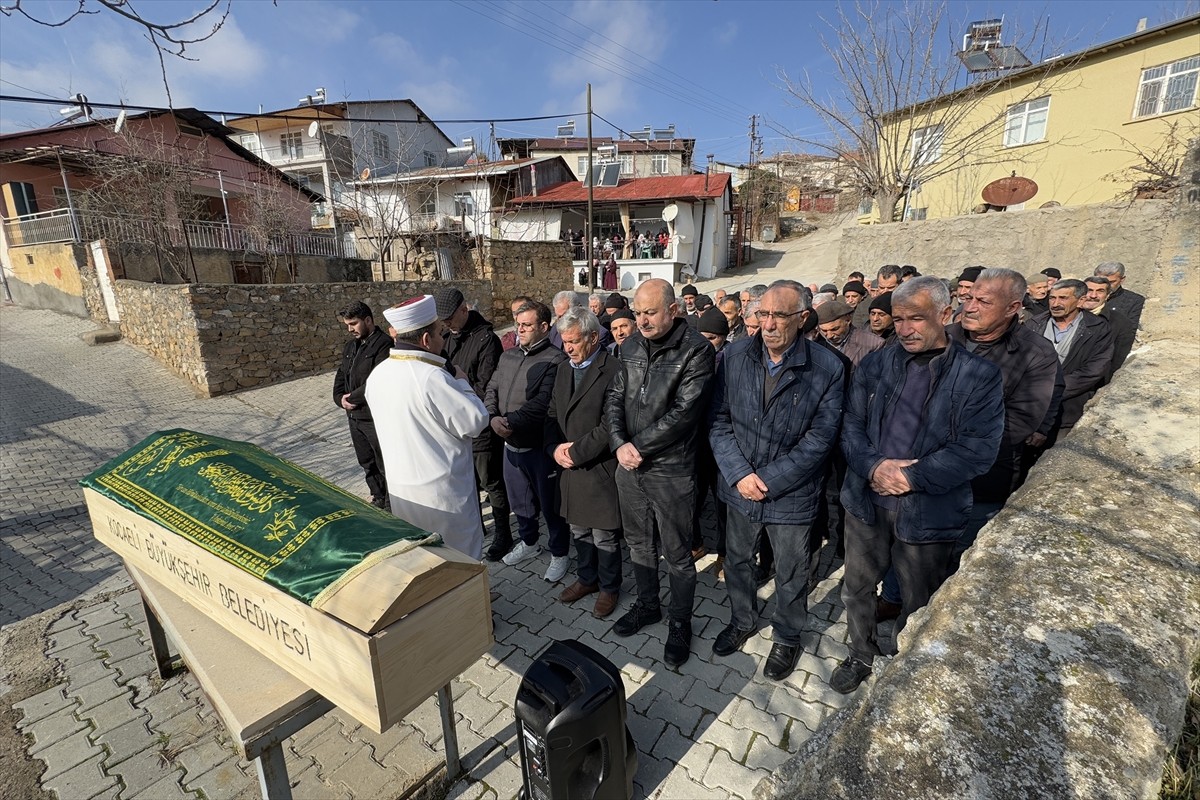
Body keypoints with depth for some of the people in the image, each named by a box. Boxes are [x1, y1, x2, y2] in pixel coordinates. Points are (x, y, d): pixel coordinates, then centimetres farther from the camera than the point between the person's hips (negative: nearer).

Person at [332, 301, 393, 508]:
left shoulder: (384, 344, -16)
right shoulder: (351, 345, 12)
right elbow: (341, 374, 16)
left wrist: (352, 398, -13)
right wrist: (340, 398, -3)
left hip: (375, 417, -9)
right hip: (354, 416, 9)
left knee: (385, 466, 3)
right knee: (367, 464, 21)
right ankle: (378, 499, 38)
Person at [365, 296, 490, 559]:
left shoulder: (377, 374, -1)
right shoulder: (432, 377, -26)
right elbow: (476, 422, -20)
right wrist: (461, 383, -6)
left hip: (399, 491, 8)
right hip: (443, 496, -7)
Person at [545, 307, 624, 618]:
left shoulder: (614, 371, -15)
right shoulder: (563, 369, 10)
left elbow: (611, 424, -19)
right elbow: (552, 414, 12)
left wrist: (577, 451, -16)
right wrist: (554, 447, -5)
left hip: (600, 470, -7)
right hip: (569, 468, 7)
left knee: (604, 536, 9)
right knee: (579, 531, 21)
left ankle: (609, 588, 32)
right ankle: (586, 578, 43)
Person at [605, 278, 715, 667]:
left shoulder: (696, 350, -14)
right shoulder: (631, 346, 5)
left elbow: (684, 412, -20)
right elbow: (615, 398, 5)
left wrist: (638, 447, -16)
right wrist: (619, 444, -11)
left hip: (671, 470, -5)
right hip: (629, 466, 6)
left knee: (677, 555, 10)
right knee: (639, 544, 22)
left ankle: (680, 623, 33)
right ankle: (647, 605, 44)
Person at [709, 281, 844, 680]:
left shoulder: (826, 368, -14)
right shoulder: (735, 356, -7)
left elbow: (820, 438, -14)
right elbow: (719, 421, -5)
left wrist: (768, 480, -17)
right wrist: (740, 474, -15)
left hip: (792, 494, -2)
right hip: (739, 488, 3)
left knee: (790, 574, 17)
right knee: (737, 560, 21)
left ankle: (787, 636, 45)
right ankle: (742, 621, 48)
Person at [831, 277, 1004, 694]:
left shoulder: (979, 375, -7)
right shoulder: (876, 364, 3)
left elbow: (979, 448, -14)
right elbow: (851, 425, 0)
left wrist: (912, 477, -20)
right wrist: (873, 466, -17)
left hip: (928, 512, -2)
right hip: (866, 500, 3)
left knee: (918, 605, 17)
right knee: (856, 589, 18)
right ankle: (861, 656, 43)